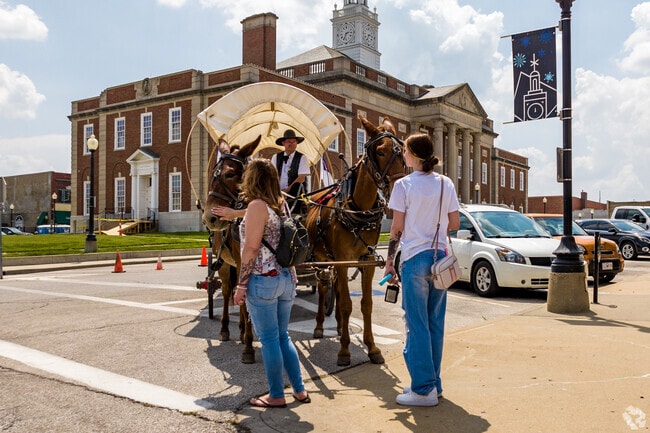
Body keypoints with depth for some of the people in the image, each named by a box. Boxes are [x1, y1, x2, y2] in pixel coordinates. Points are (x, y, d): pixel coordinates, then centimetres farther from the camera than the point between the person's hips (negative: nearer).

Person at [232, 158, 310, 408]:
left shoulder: (257, 205, -11)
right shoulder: (281, 204, 11)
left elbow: (251, 248, -15)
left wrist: (241, 284, -11)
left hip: (264, 280, -8)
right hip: (287, 278, 8)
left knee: (269, 339, 3)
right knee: (283, 336, 17)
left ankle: (276, 396, 13)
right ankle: (299, 390, 22)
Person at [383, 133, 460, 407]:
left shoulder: (404, 185, -8)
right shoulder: (446, 184, 6)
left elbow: (397, 228, -8)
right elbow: (455, 224, 9)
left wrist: (389, 261, 0)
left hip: (415, 258, -5)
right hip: (440, 257, 6)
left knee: (417, 324, 1)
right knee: (435, 322, 13)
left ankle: (424, 389, 5)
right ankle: (433, 382, 24)